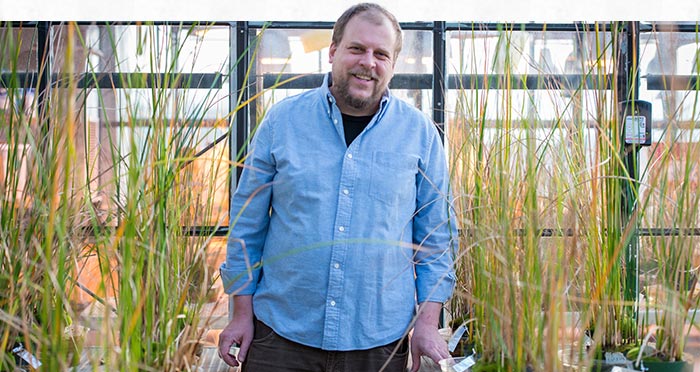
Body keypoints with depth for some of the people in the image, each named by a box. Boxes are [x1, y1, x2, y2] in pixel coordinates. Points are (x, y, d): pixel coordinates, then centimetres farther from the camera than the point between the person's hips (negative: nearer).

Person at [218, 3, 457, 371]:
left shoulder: (419, 133, 1)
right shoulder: (282, 119, 0)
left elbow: (437, 236, 4)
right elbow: (247, 222, 4)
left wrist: (428, 321, -2)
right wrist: (242, 311, 2)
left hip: (378, 341, 0)